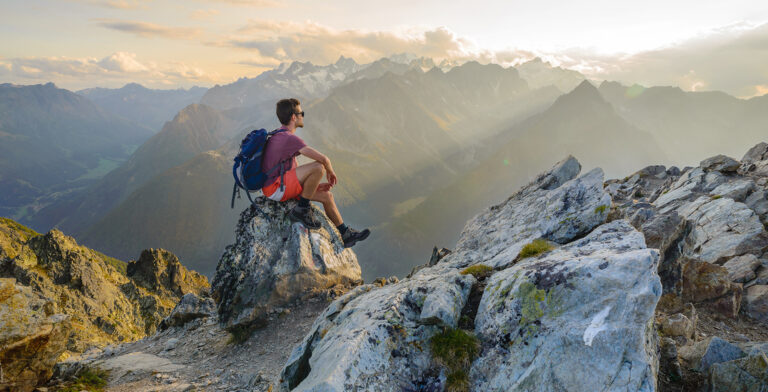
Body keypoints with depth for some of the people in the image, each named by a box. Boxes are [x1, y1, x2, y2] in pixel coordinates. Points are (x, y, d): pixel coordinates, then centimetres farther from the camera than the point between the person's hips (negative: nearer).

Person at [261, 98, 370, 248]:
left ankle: (345, 235, 19)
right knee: (319, 167, -26)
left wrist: (316, 184, 9)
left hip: (283, 185, 10)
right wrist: (331, 172, 0)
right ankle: (302, 210, -10)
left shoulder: (281, 136, 15)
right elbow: (323, 159, -23)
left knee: (327, 196, 9)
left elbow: (295, 171, 19)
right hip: (275, 187, -10)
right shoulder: (291, 138, -19)